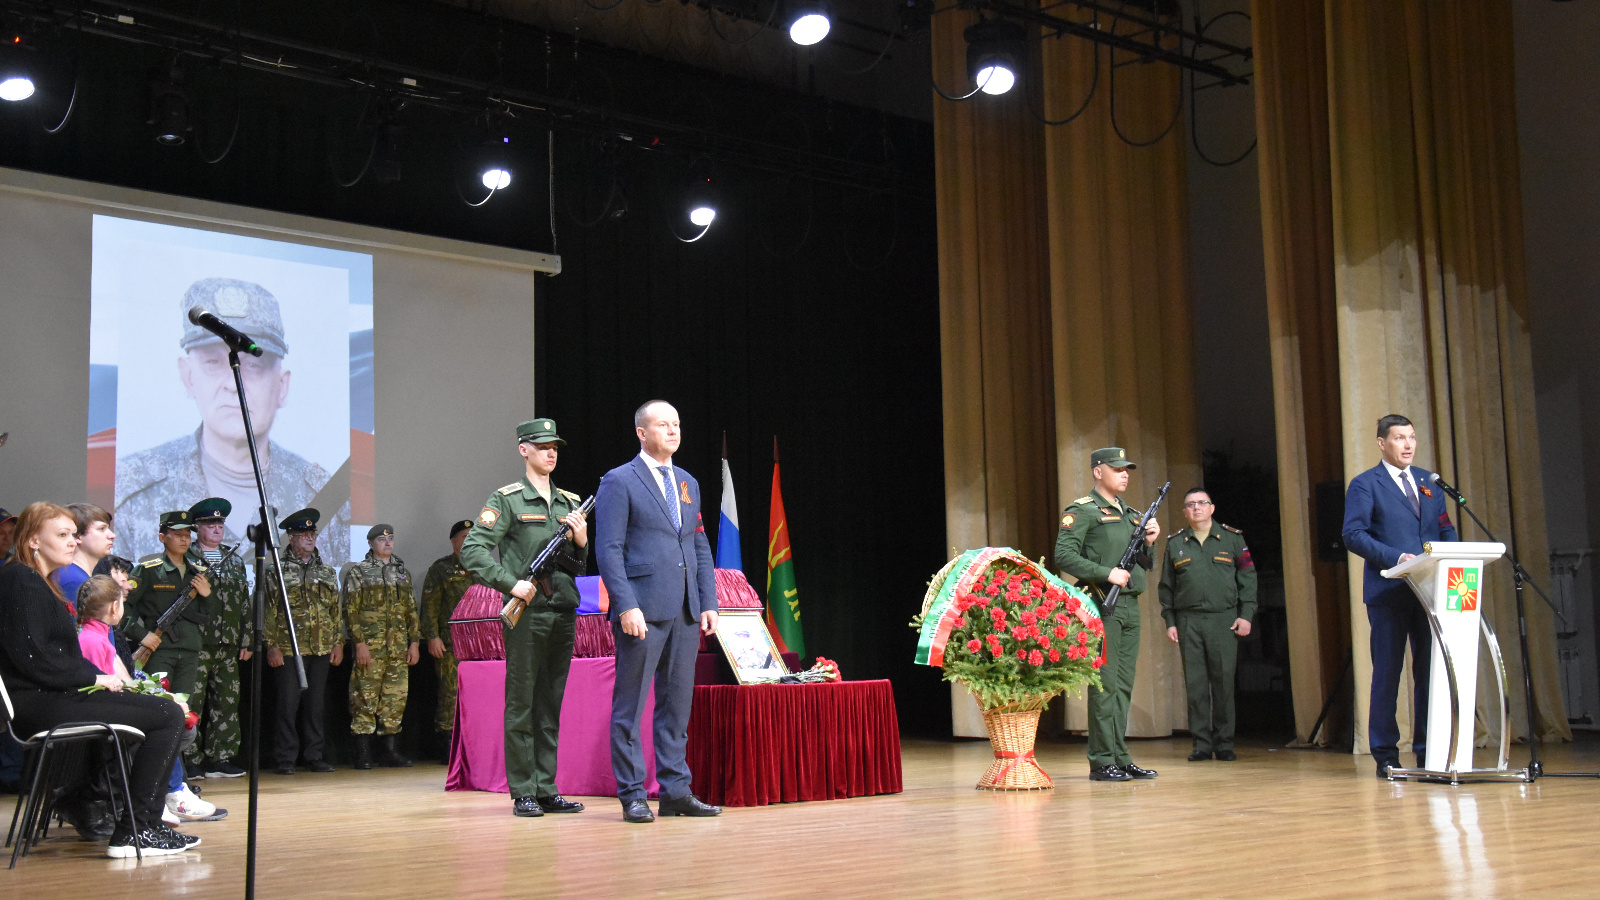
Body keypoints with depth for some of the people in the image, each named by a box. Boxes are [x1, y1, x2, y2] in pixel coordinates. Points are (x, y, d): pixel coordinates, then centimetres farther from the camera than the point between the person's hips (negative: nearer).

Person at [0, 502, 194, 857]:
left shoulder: (39, 583, 22)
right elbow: (30, 656, -20)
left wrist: (101, 678, 5)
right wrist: (94, 677, -13)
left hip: (57, 695, 11)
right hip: (39, 705, -11)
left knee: (165, 710, 15)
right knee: (167, 714, -16)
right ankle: (133, 832, -16)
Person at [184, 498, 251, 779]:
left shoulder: (235, 560, 18)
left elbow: (245, 602, 18)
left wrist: (246, 640, 13)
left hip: (228, 645, 5)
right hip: (197, 643, -5)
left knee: (227, 703, 6)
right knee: (192, 703, -5)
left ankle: (221, 759, 12)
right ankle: (191, 760, 1)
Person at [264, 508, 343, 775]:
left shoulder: (328, 572, 14)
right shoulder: (278, 571, 1)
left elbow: (338, 610, 15)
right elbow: (269, 611, -2)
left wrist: (338, 643, 8)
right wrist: (272, 646, -9)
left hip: (322, 649, 4)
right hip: (289, 649, -4)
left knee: (315, 703, 8)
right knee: (288, 703, -4)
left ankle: (314, 756, 15)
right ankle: (286, 759, 3)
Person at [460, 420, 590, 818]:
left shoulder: (570, 502, 16)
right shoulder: (507, 500, -1)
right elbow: (473, 549, -10)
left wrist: (582, 540, -2)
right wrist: (511, 583, -18)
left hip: (564, 613, 6)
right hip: (526, 613, -5)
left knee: (551, 705, 9)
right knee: (521, 705, -1)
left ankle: (547, 790, 14)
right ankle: (523, 793, 5)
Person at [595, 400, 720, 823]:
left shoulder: (688, 483, 18)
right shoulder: (619, 482, -2)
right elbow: (608, 549, -8)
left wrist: (708, 603, 9)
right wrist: (626, 606, -17)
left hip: (685, 613, 7)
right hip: (643, 610, -6)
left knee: (678, 703, 9)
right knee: (630, 705, -1)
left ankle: (675, 791, 15)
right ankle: (632, 795, 6)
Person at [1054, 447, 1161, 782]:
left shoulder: (1133, 514, 19)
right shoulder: (1082, 511, -4)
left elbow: (1144, 566, 24)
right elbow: (1064, 556, -14)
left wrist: (1148, 544, 4)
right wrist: (1107, 573, -17)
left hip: (1130, 606, 8)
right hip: (1101, 605, -8)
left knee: (1123, 685, 9)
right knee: (1105, 684, -7)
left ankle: (1120, 758, 14)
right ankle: (1101, 761, -4)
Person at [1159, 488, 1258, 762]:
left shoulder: (1232, 538, 8)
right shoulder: (1175, 544, 12)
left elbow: (1248, 578, 6)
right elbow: (1166, 586, 13)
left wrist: (1246, 614, -3)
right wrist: (1170, 622, 5)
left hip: (1224, 619, -1)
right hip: (1188, 621, 1)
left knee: (1223, 683, -2)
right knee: (1195, 684, 0)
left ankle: (1224, 744, 7)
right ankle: (1201, 743, 6)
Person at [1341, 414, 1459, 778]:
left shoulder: (1429, 481, 17)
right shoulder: (1365, 485, 1)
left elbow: (1446, 530, 18)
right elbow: (1354, 535, -8)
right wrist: (1395, 557, -20)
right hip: (1389, 593, -5)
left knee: (1433, 672, 4)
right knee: (1387, 675, 1)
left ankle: (1429, 753, 12)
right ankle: (1385, 756, 8)